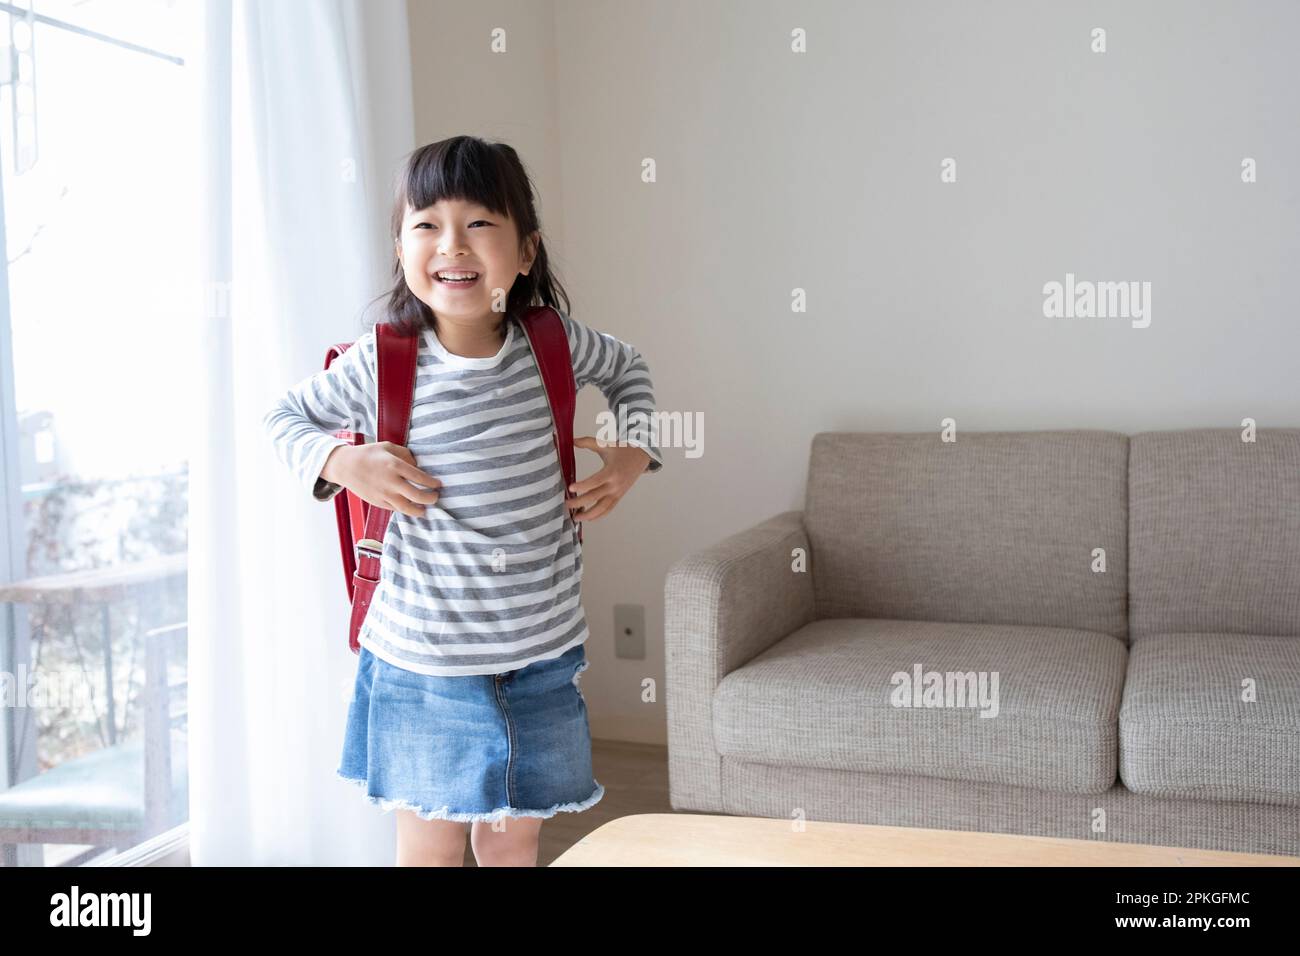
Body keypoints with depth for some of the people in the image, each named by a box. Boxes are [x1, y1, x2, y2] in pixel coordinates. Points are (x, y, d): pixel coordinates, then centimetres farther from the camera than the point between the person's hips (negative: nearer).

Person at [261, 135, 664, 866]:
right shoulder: (381, 364, -12)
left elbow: (629, 369, 17)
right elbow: (284, 417, 4)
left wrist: (634, 453, 3)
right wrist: (341, 461, -14)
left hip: (543, 651, 2)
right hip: (424, 661, -2)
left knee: (514, 840, 18)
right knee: (431, 847, 13)